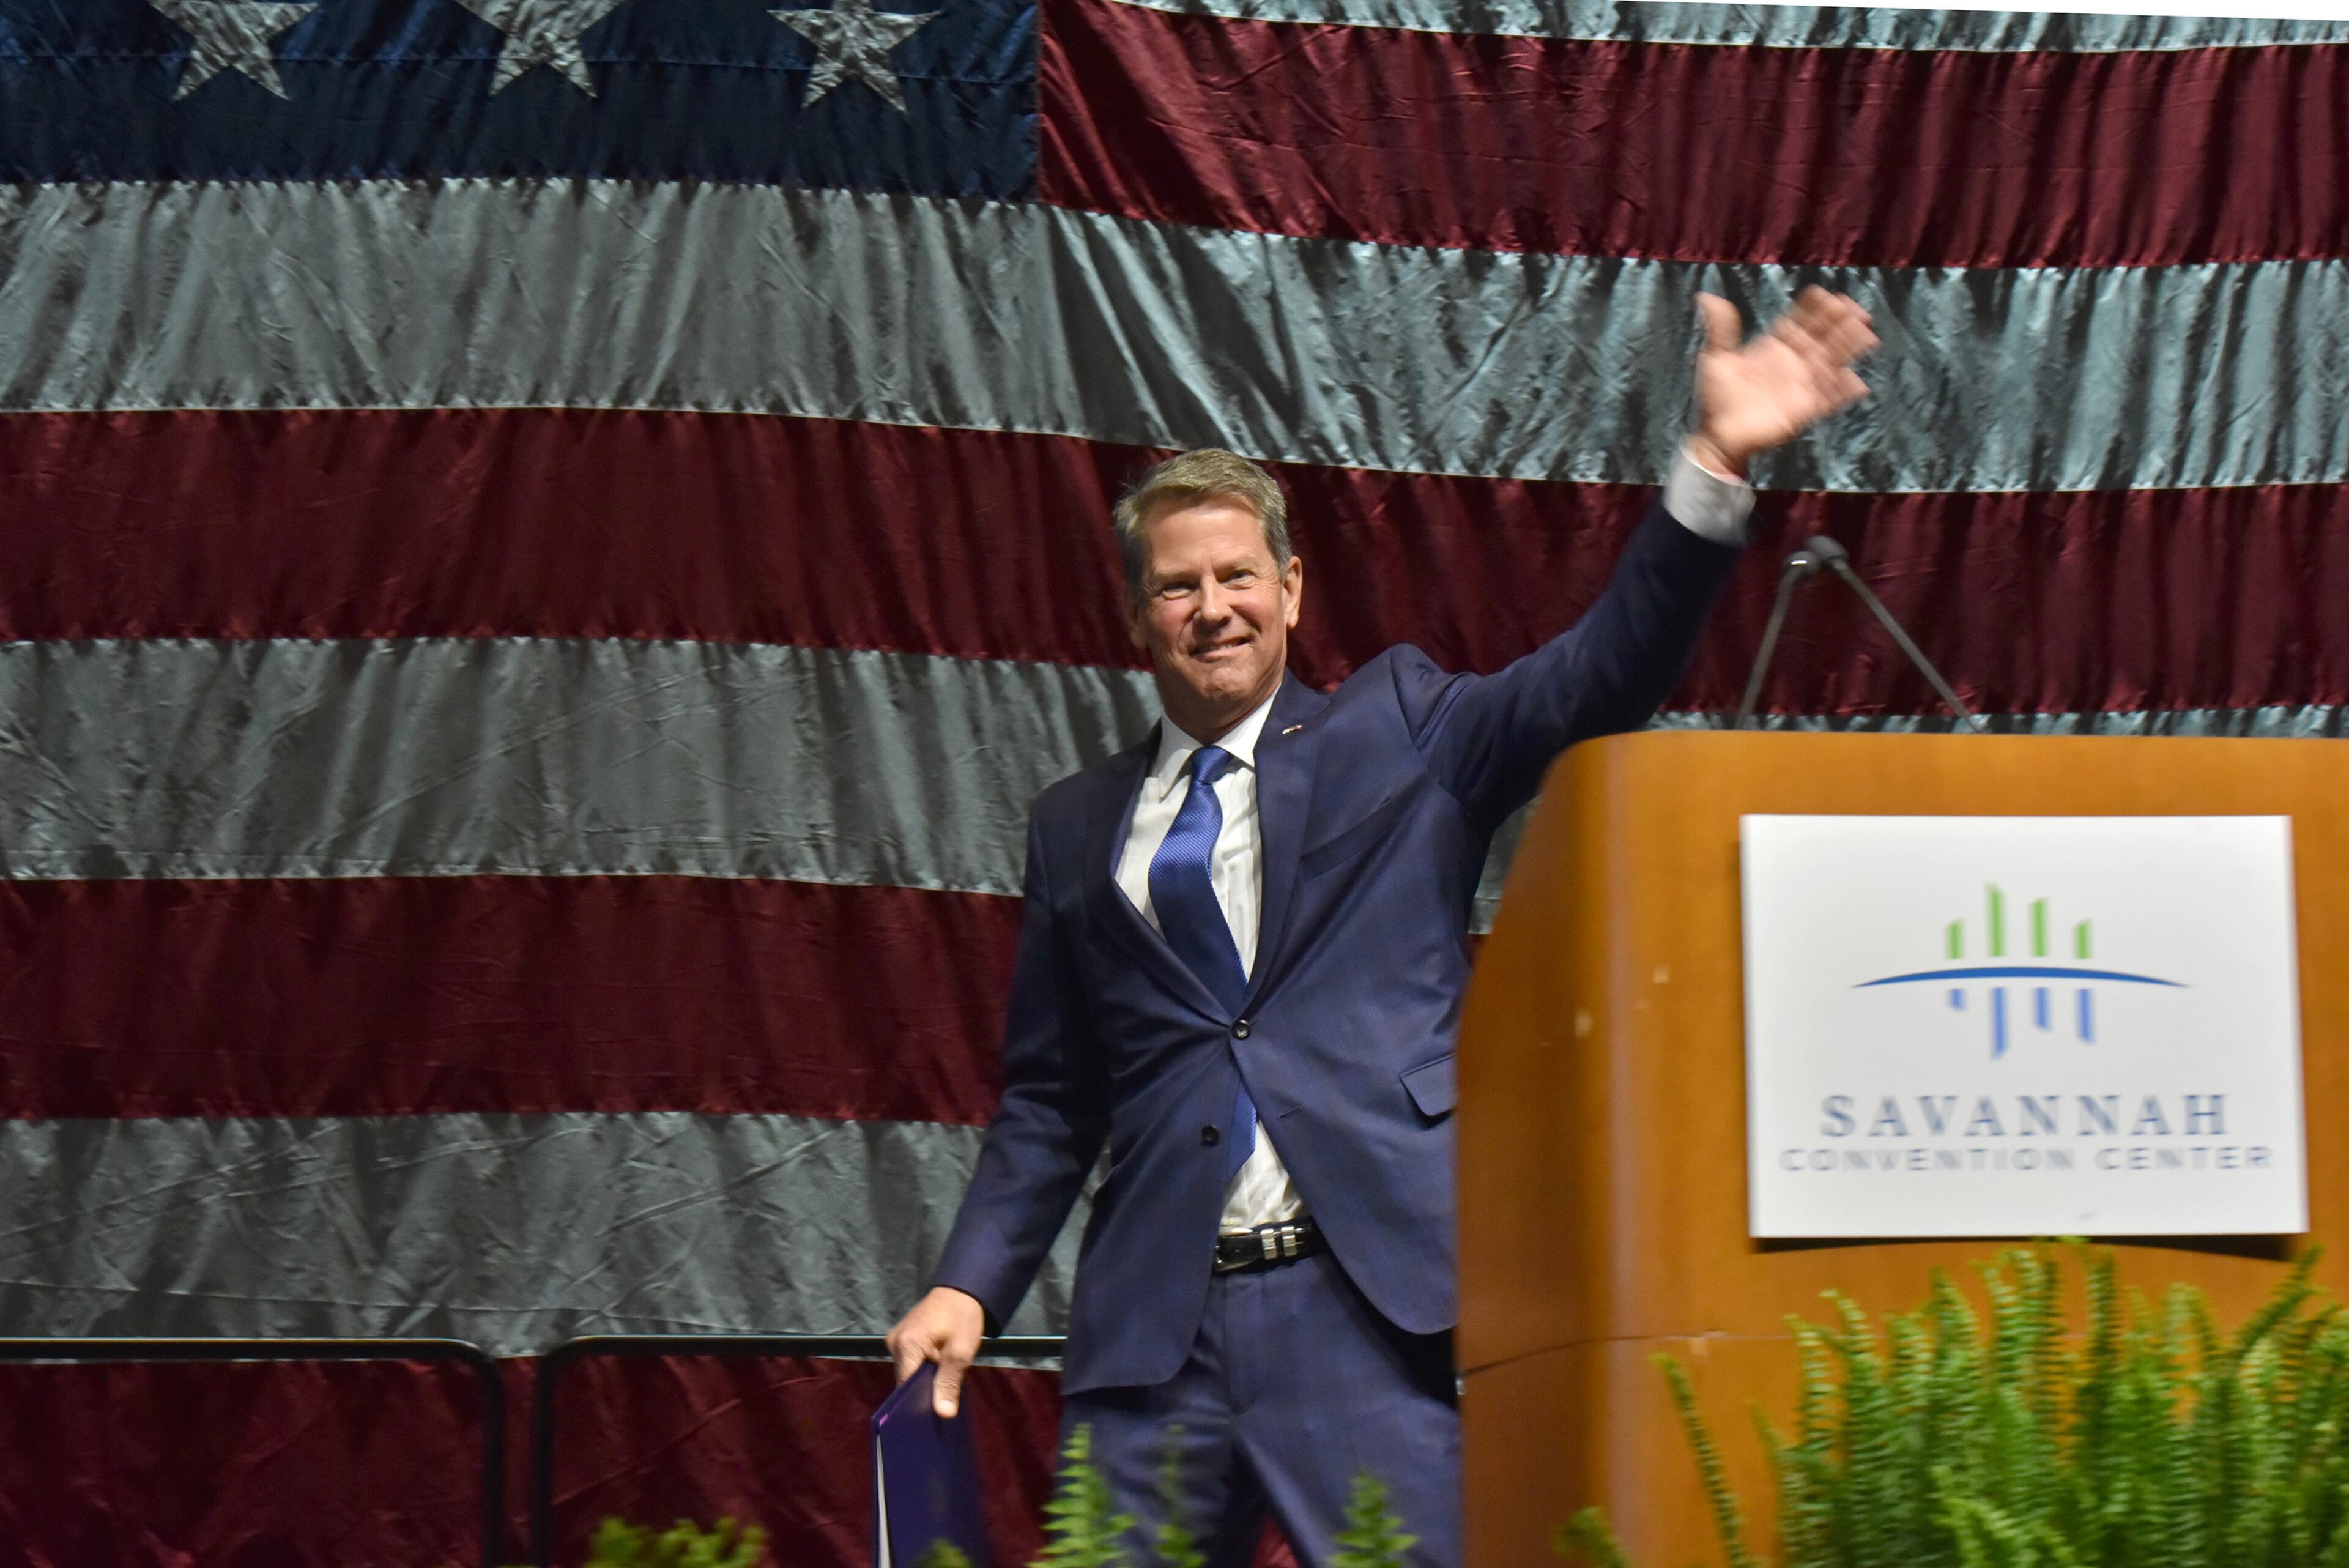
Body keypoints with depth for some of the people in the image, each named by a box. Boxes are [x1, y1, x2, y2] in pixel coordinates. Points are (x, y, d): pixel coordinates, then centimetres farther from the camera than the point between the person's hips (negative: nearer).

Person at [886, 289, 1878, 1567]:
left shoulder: (1398, 731, 11)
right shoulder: (1078, 827, 17)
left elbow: (1599, 676, -3)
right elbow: (1048, 1100, 19)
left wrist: (1715, 462, -16)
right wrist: (970, 1284, 6)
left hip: (1367, 1305, -3)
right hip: (1151, 1325, 3)